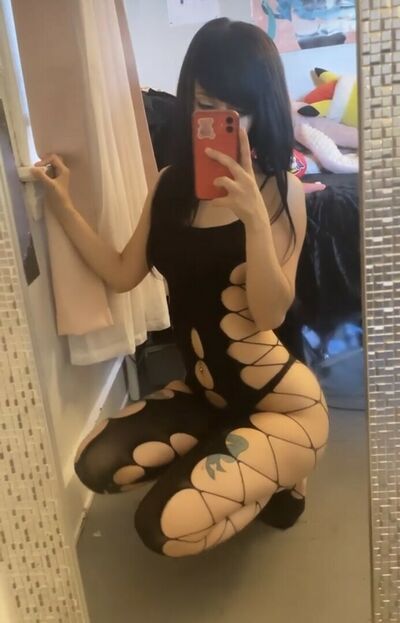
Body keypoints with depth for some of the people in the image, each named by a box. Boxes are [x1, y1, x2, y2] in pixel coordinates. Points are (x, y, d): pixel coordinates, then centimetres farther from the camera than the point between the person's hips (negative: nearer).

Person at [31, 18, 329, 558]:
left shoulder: (280, 190, -15)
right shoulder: (172, 184, 1)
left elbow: (271, 313, -23)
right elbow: (123, 275, 4)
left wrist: (254, 216, -34)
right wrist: (64, 207, -2)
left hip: (281, 400, -5)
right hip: (205, 390, 6)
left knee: (166, 528, -15)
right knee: (97, 465, -7)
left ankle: (279, 474, 13)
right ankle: (227, 460, 14)